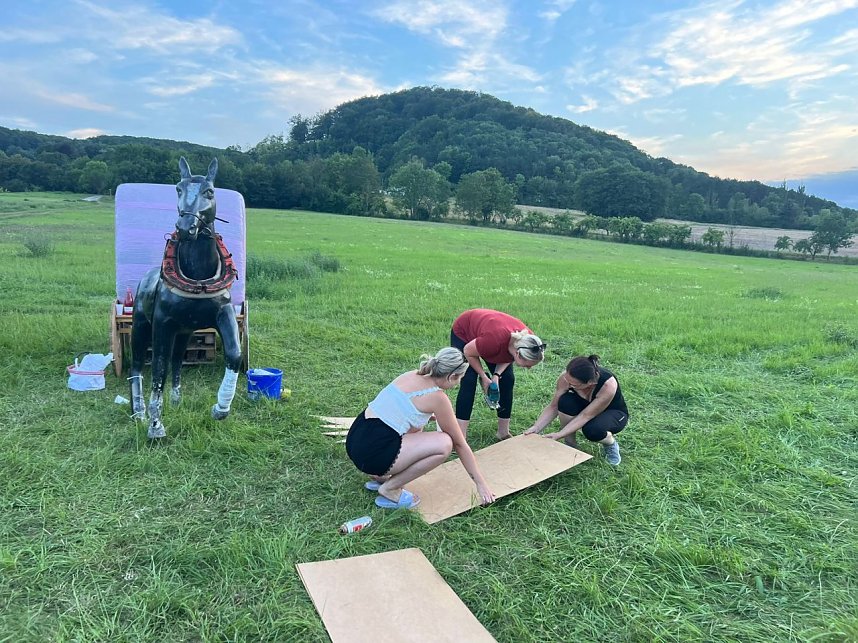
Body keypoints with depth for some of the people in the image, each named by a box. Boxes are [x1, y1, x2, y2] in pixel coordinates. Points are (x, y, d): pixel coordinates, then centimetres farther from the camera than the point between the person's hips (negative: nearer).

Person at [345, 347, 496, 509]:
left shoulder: (412, 375, 12)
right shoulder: (437, 397, -8)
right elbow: (459, 444, 0)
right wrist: (481, 483, 9)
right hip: (372, 453, -9)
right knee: (444, 444, -10)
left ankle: (381, 476, 20)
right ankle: (390, 489, 0)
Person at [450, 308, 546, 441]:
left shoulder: (528, 340, -27)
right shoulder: (494, 340, -45)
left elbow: (507, 357, -5)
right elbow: (468, 352, -25)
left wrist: (496, 374, -20)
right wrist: (484, 377, -19)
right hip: (463, 332, -6)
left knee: (507, 380, -4)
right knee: (469, 382, -17)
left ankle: (504, 433, 7)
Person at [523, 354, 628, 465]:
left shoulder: (608, 384, -38)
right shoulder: (567, 377, -28)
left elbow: (585, 416, -36)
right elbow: (553, 407, -19)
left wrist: (559, 435, -39)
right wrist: (536, 428, -30)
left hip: (614, 413, -3)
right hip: (584, 406, 3)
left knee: (592, 430, -37)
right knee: (565, 401, -31)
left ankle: (611, 443, -1)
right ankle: (570, 444, -8)